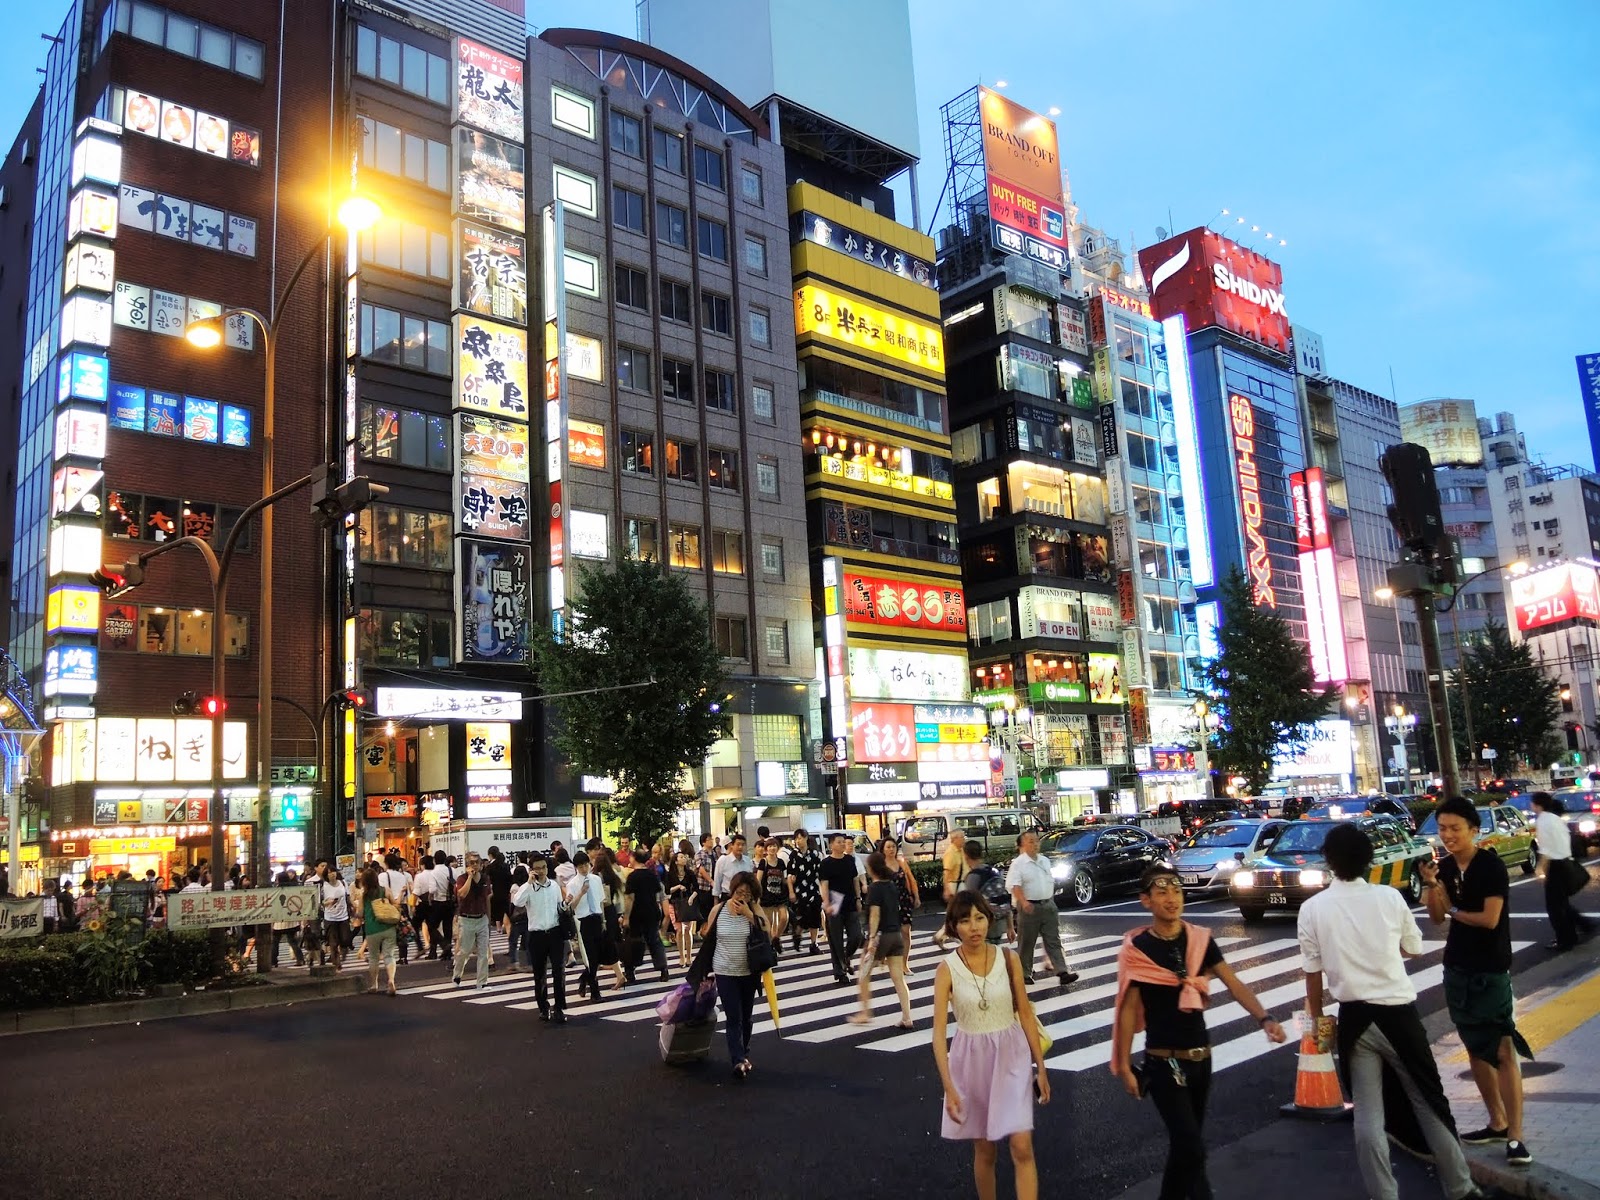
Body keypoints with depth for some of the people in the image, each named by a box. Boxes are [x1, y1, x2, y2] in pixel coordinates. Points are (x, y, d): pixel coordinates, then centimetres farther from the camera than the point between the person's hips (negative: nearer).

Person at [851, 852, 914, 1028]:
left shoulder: (874, 887, -13)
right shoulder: (892, 885, 7)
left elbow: (875, 914, -20)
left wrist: (872, 938, -21)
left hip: (881, 935, -6)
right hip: (895, 934, 6)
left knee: (864, 974, 12)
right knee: (899, 978, 5)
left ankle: (865, 1013, 18)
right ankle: (906, 1018, 1)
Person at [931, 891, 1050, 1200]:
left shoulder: (1008, 959, -7)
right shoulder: (947, 970, -12)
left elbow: (1025, 1013, 2)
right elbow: (939, 1032, -13)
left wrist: (1040, 1066, 3)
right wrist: (948, 1087, -19)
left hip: (1011, 1056, 0)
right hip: (972, 1059, 0)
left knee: (1022, 1147, -9)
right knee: (984, 1150, 12)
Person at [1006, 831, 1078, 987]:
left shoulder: (1045, 861, 12)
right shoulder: (1018, 863, -9)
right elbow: (1014, 885, -19)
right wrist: (1023, 902, -32)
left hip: (1048, 905, 5)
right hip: (1030, 907, -5)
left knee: (1053, 940, 2)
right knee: (1027, 942, 5)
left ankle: (1062, 973, -2)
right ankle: (1025, 974, 16)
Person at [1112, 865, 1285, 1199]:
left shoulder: (1200, 939, 0)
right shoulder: (1136, 947, -11)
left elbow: (1233, 984, -7)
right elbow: (1129, 1008, -7)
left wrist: (1265, 1018, -24)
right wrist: (1125, 1066, -7)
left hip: (1201, 1057, 5)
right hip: (1163, 1062, -5)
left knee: (1184, 1142, 17)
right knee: (1191, 1146, -9)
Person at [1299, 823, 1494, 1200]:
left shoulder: (1312, 908, -8)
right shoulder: (1389, 897, -7)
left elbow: (1313, 973, -3)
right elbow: (1414, 949, 9)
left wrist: (1317, 1019, 11)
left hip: (1354, 1017, -1)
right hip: (1398, 1011, 1)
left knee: (1367, 1115, 8)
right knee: (1429, 1102, 18)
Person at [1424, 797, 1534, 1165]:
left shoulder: (1492, 866, -14)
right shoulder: (1446, 866, 4)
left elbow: (1490, 918, -19)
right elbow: (1437, 917, -1)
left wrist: (1454, 911, -5)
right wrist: (1430, 884, -16)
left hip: (1491, 971, -7)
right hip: (1457, 969, 7)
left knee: (1503, 1051, -8)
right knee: (1476, 1049, 14)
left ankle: (1515, 1137, -4)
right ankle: (1497, 1123, 26)